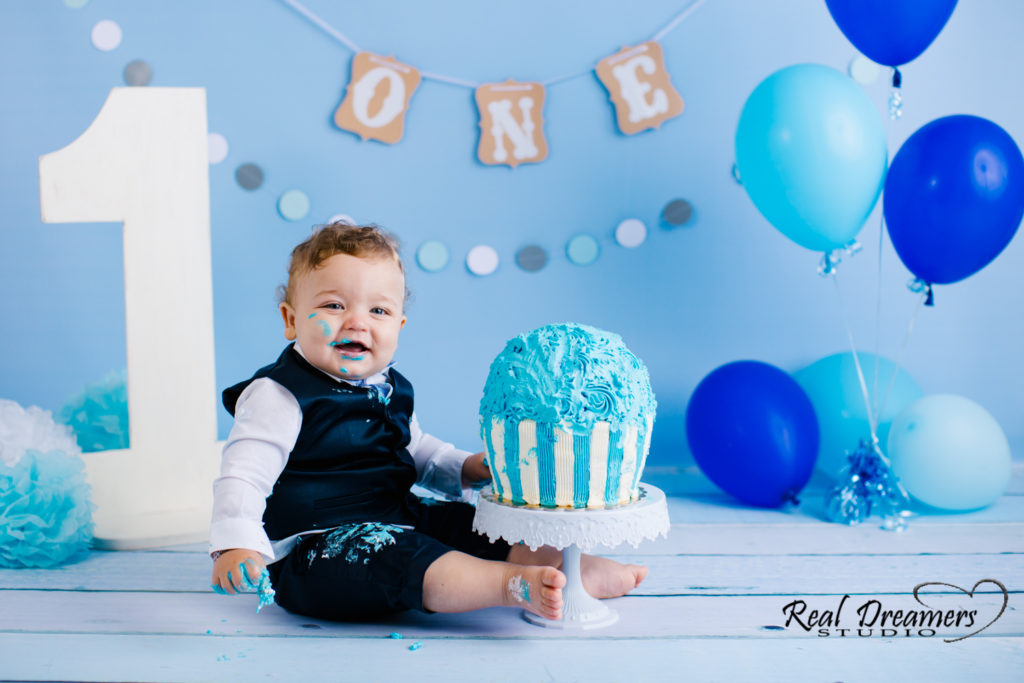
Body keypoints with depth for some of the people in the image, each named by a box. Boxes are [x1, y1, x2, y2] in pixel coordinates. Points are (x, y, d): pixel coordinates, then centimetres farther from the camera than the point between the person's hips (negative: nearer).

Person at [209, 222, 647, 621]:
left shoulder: (390, 390, 12)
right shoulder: (279, 396, -13)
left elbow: (416, 449, 27)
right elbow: (243, 477, -17)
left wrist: (465, 469, 11)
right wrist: (236, 546, -30)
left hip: (398, 520, 9)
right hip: (315, 547, -9)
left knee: (474, 525, -2)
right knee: (390, 557, -34)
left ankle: (572, 567, -8)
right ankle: (514, 586, -45)